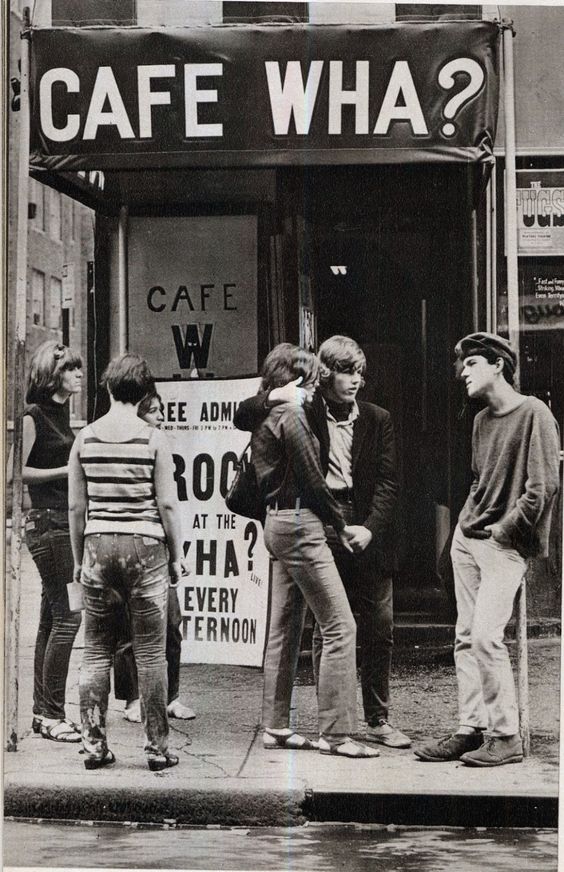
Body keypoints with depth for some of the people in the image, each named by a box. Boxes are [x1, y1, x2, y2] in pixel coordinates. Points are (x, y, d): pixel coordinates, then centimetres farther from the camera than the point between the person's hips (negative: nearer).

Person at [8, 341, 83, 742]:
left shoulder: (62, 413, 16)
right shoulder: (34, 416, -10)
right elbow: (16, 471, -15)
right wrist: (65, 470, -15)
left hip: (66, 521, 9)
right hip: (47, 521, -9)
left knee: (52, 618, 10)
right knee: (67, 614, -11)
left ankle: (43, 712, 15)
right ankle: (53, 715, -6)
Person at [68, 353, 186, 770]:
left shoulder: (86, 438, 2)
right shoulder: (153, 438, -6)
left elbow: (76, 506, 5)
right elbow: (167, 504, -6)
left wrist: (79, 558, 14)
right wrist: (176, 555, 5)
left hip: (98, 547, 3)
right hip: (145, 547, -3)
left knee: (96, 652, 9)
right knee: (151, 653, 3)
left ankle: (94, 745, 10)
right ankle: (157, 748, 6)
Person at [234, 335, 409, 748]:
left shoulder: (377, 420, 9)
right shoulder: (305, 413, 5)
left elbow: (388, 481, 3)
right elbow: (243, 418, 4)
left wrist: (370, 528, -11)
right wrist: (275, 398, -15)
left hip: (367, 534, 2)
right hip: (319, 530, -2)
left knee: (379, 630, 4)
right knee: (326, 630, 2)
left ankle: (378, 720, 15)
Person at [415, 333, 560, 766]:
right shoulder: (482, 420, 14)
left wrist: (503, 529, -12)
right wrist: (469, 521, 10)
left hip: (506, 545, -8)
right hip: (468, 538, 8)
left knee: (485, 636, -15)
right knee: (466, 638, 5)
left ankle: (506, 737, -7)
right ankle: (471, 729, 10)